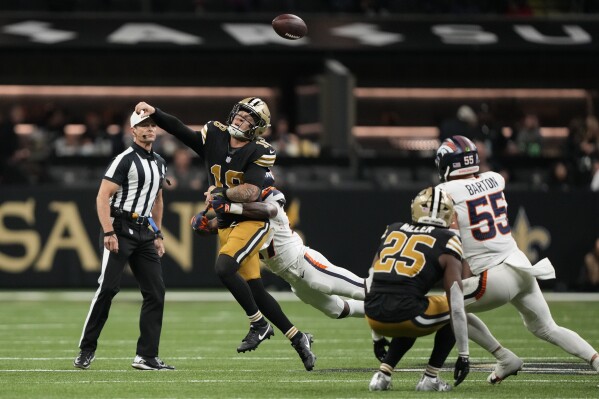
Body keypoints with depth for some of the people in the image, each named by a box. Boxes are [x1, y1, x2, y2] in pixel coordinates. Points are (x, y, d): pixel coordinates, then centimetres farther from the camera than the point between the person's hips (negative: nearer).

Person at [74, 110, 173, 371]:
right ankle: (86, 349, -4)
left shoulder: (159, 163, 15)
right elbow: (103, 197, -15)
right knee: (108, 288, -13)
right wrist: (108, 232, -24)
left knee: (155, 292, 1)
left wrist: (158, 235, 22)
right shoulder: (126, 160, -10)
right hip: (121, 229, -8)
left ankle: (146, 356, 3)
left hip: (144, 232, 8)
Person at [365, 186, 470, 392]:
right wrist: (463, 354, 3)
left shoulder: (393, 230, 21)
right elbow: (456, 302, -1)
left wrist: (377, 335, 33)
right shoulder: (447, 242, 5)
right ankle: (430, 378, 17)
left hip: (374, 315, 5)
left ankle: (382, 374, 18)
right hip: (404, 313, -5)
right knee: (451, 312, 24)